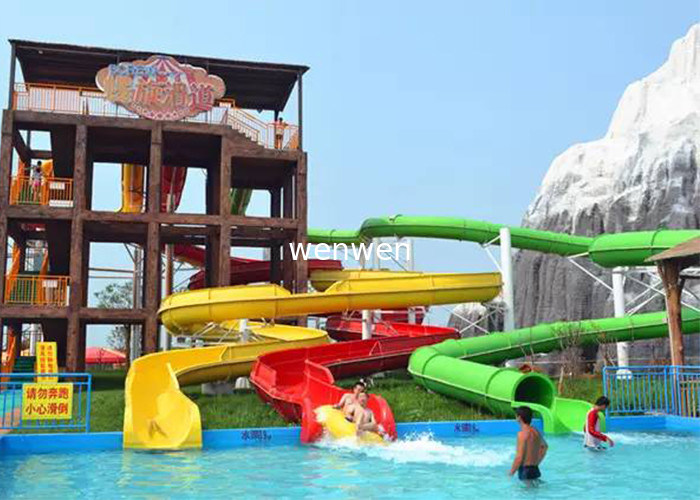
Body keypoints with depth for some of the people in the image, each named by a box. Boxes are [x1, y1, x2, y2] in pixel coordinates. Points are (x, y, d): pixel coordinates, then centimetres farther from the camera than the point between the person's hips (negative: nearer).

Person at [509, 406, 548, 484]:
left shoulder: (523, 434, -18)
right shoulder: (536, 432, 8)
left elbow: (519, 458, -21)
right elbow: (544, 446, 28)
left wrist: (511, 472, -9)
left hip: (525, 471, -9)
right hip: (535, 469, 9)